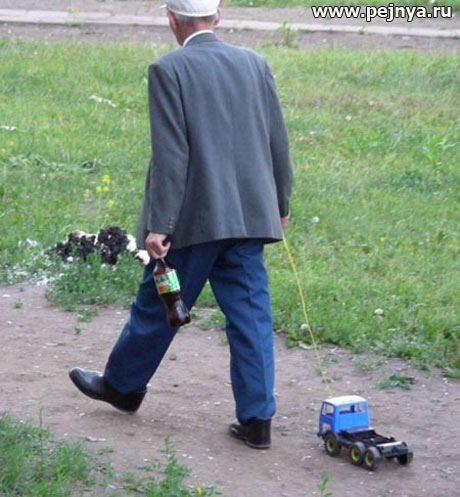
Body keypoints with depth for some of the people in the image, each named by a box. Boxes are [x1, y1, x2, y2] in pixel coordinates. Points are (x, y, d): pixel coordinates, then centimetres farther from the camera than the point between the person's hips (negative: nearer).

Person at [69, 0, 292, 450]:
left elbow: (170, 155, -15)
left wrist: (159, 225, -13)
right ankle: (256, 420, 5)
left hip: (194, 218, -4)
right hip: (249, 217, 4)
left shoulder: (168, 70, -10)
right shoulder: (253, 63, 5)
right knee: (250, 315, 6)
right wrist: (280, 205, 21)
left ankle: (123, 384, 33)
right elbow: (278, 141, 9)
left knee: (157, 305, 14)